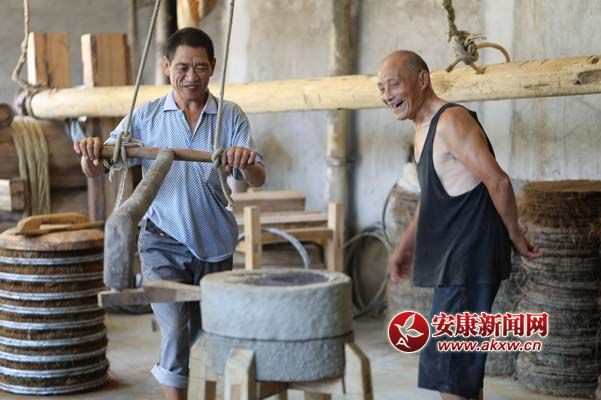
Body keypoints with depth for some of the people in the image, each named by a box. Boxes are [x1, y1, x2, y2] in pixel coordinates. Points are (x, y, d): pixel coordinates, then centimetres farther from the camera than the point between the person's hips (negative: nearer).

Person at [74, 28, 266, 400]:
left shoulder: (231, 116, -1)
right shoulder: (147, 116, -1)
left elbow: (258, 179, -11)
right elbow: (95, 169, -6)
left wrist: (248, 163, -35)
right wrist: (91, 153, -30)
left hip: (214, 244, 2)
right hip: (165, 243, -2)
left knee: (200, 332, 16)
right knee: (175, 331, -16)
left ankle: (166, 370, 44)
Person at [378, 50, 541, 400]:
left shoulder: (452, 121, -16)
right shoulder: (424, 128, 15)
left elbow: (498, 181, -21)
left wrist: (514, 236, -11)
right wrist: (405, 247, 25)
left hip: (470, 261, -10)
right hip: (452, 260, 10)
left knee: (447, 365, -8)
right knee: (463, 361, 17)